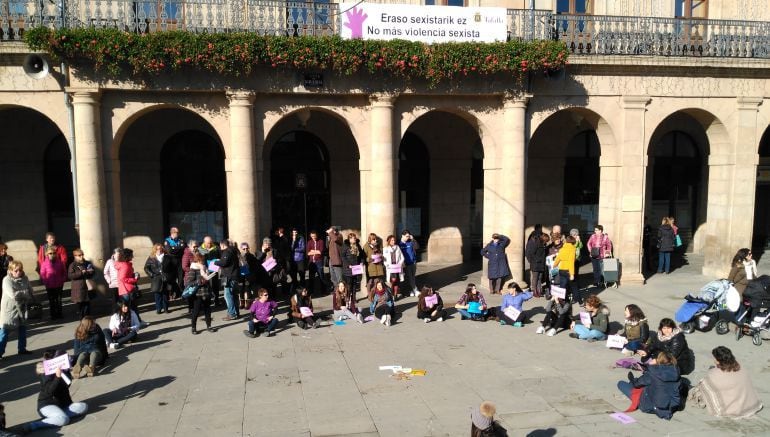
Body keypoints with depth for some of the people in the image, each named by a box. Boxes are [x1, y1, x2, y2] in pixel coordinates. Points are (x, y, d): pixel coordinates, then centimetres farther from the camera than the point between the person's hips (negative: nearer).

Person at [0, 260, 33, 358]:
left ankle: (22, 349, 31)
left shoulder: (25, 278, -2)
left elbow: (30, 292, 0)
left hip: (21, 308, 6)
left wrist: (20, 294, -17)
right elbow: (13, 295, -26)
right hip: (9, 309, -6)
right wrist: (25, 293, -14)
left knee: (22, 329, 17)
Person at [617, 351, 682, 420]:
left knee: (621, 383, 7)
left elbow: (637, 383, -3)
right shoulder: (676, 372, -8)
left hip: (651, 407, -6)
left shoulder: (652, 373, -19)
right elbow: (680, 391, 5)